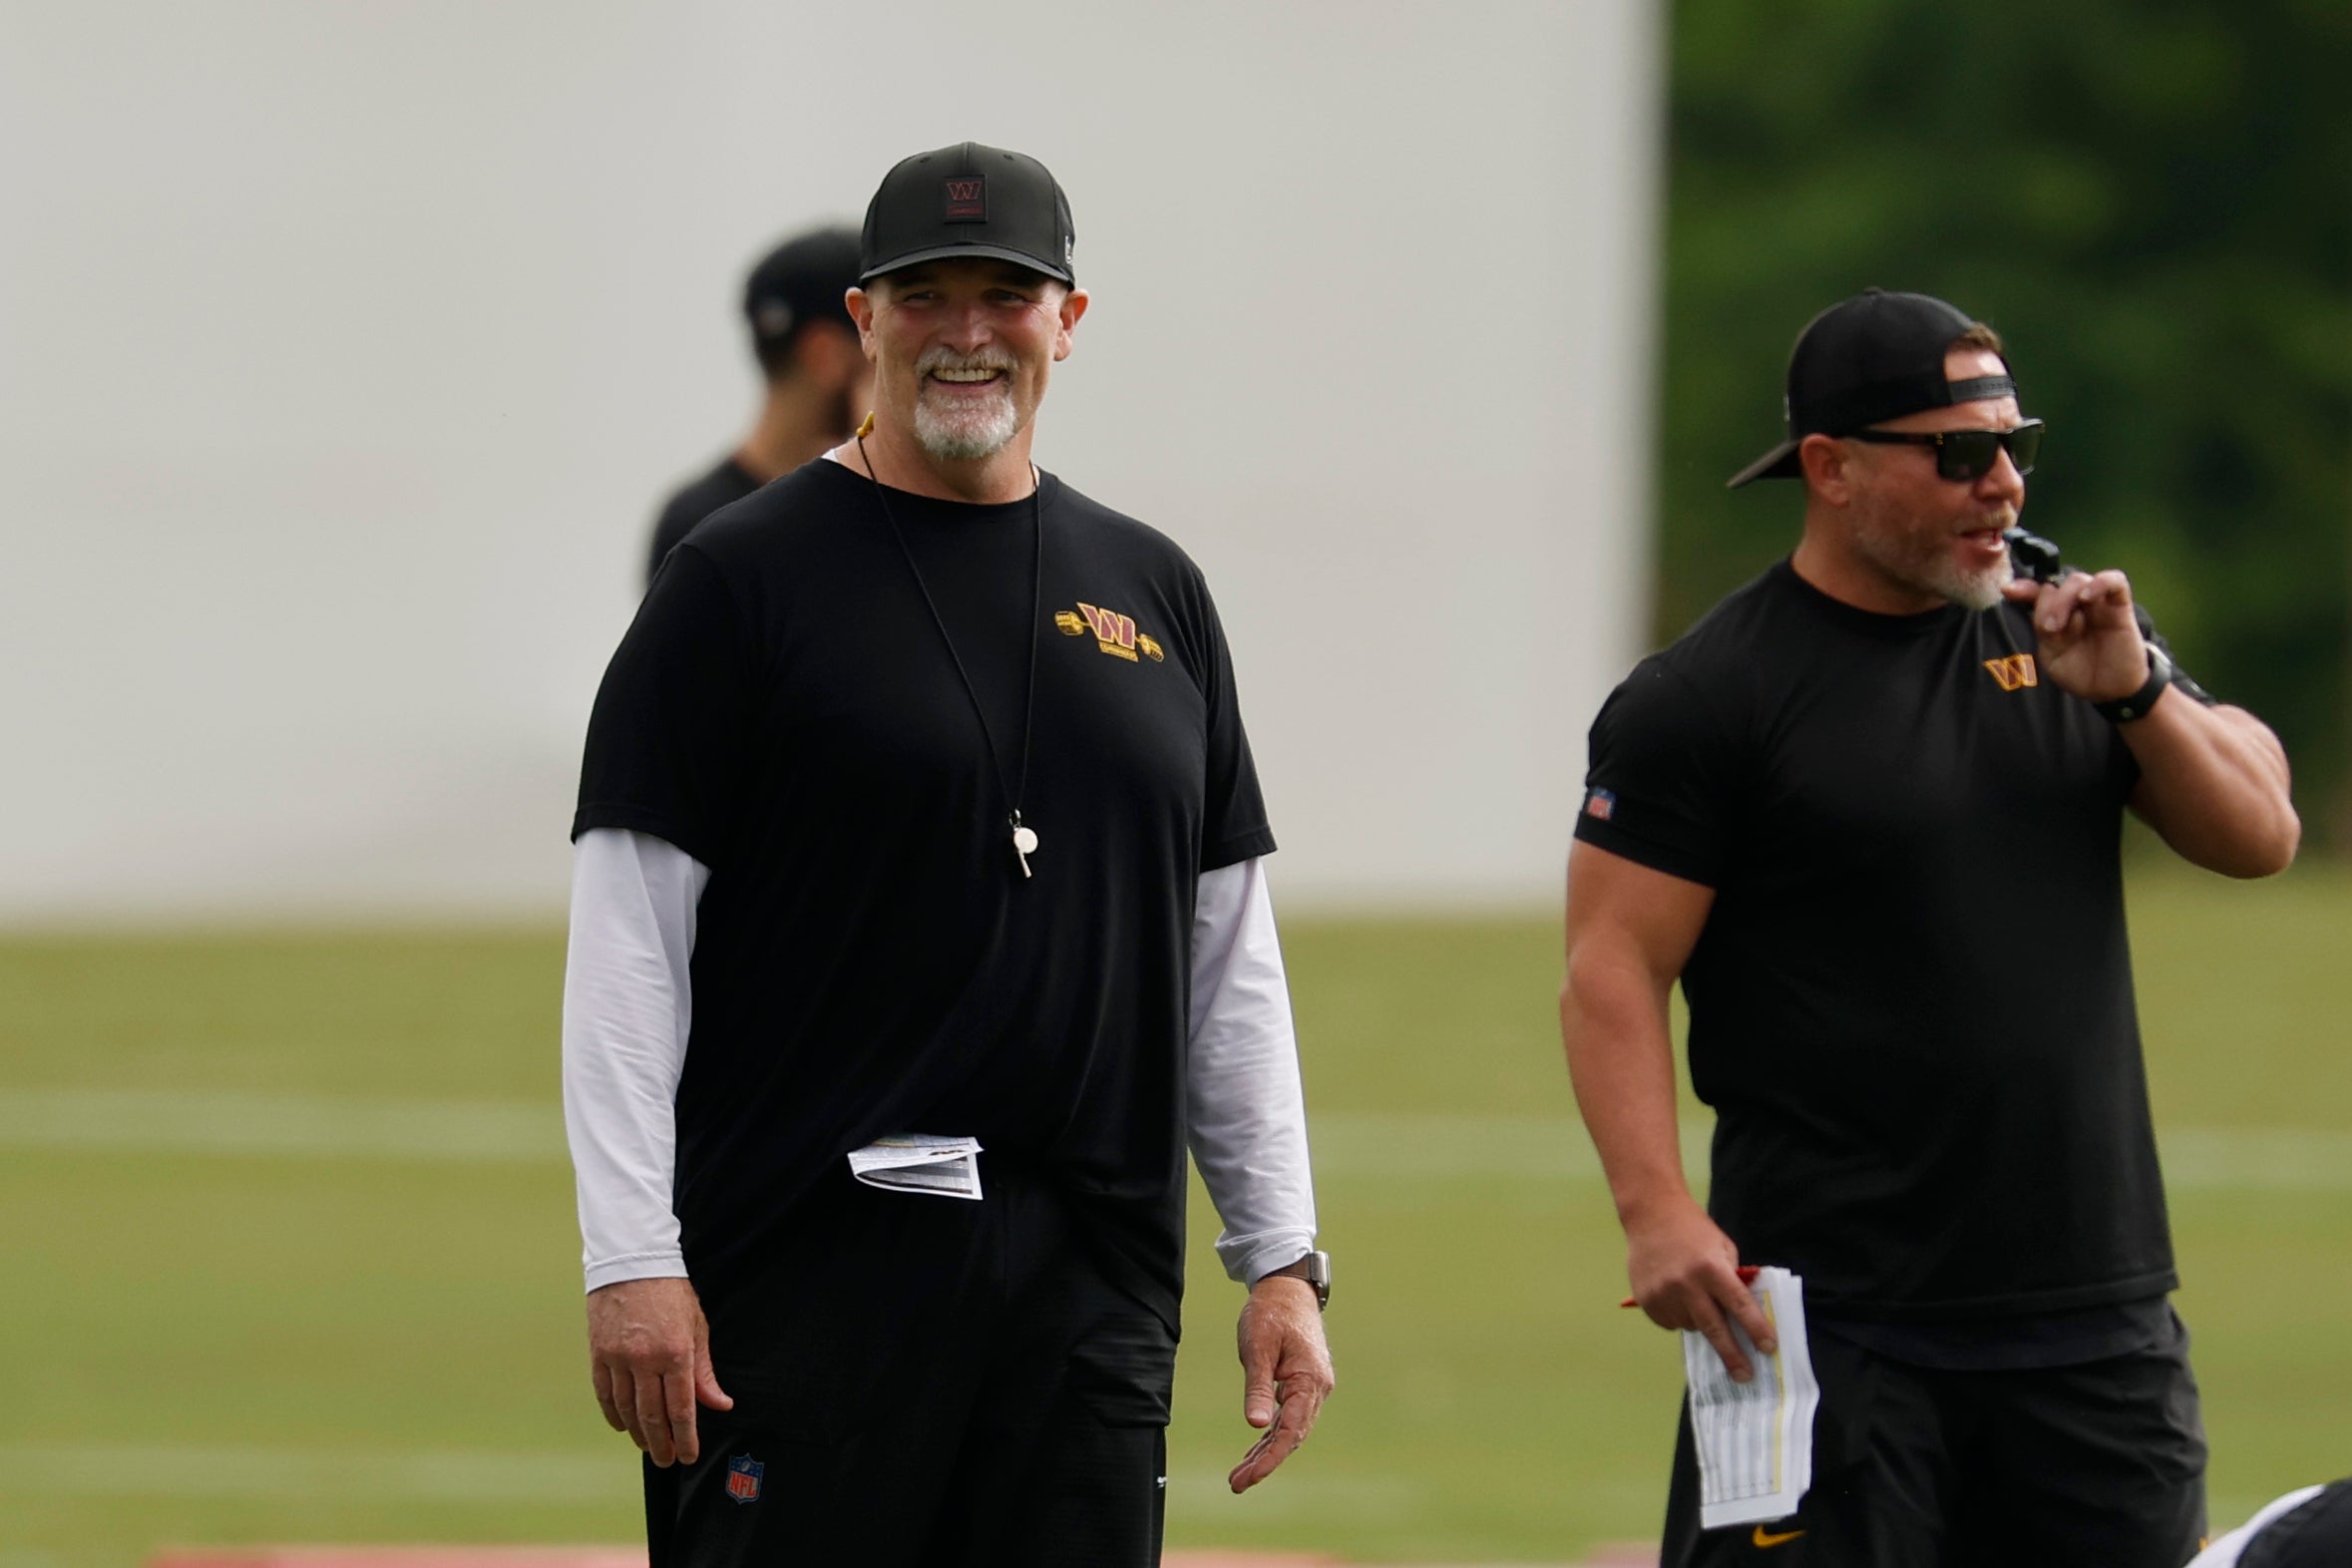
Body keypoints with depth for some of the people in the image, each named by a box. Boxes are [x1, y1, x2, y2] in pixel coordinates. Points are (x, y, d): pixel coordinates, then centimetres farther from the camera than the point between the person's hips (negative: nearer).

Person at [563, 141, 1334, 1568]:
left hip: (1098, 1284, 5)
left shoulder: (1155, 594, 15)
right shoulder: (743, 580, 0)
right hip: (809, 1274, -5)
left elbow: (1232, 960, 18)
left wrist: (1284, 1257, 11)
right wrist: (632, 1261, -12)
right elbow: (627, 949, -4)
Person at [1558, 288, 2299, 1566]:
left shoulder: (2065, 636, 13)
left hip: (2097, 1318, 5)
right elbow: (1612, 973, -9)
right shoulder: (1706, 696, -5)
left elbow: (2260, 834, 11)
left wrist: (2134, 692, -7)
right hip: (1833, 1317, -5)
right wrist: (1656, 1214, -22)